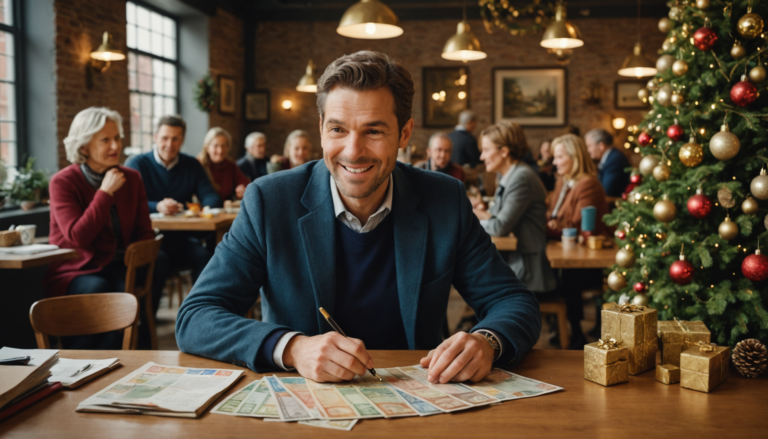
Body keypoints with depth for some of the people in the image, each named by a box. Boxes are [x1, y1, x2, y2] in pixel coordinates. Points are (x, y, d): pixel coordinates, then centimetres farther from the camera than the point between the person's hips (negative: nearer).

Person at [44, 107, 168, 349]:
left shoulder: (132, 178, 7)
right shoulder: (63, 182, -7)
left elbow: (144, 232, 8)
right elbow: (78, 237, -19)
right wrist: (105, 192, -18)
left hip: (119, 266, 4)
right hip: (74, 270, -4)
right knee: (97, 290, -36)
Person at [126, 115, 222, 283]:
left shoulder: (192, 165, 14)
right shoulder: (137, 164, 4)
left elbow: (211, 197, 7)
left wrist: (206, 206, -19)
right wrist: (157, 206, -29)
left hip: (182, 239, 3)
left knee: (203, 256, -28)